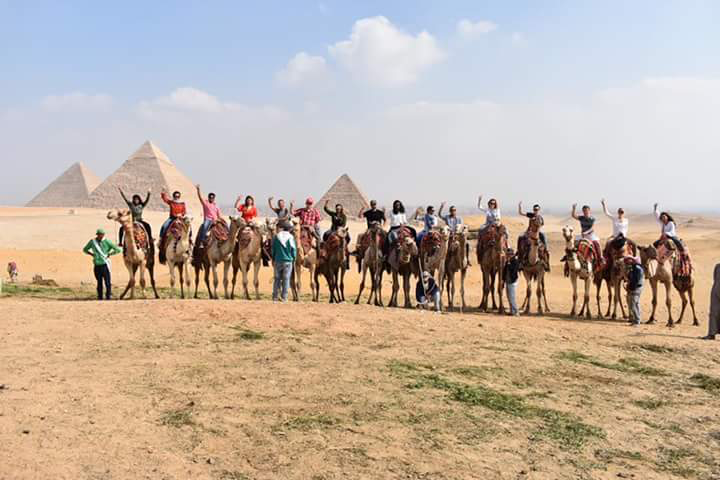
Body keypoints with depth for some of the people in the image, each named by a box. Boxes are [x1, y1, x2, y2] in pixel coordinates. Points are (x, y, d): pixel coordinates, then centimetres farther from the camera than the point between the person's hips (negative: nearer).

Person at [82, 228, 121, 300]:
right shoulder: (92, 242, 4)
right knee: (99, 282, 9)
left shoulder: (107, 241, -5)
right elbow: (85, 250, 20)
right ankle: (100, 297, 16)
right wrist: (92, 254, 6)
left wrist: (109, 254, -5)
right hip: (97, 265, 3)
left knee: (108, 282, -5)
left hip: (105, 264, -3)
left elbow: (118, 250, -4)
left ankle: (108, 296, 4)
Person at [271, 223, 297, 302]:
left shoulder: (276, 237, 1)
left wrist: (273, 259, 19)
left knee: (277, 278, 10)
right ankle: (284, 297, 2)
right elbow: (294, 250, -3)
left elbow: (273, 249, 7)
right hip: (288, 261, -2)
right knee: (286, 279, 3)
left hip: (277, 261, 2)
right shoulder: (291, 237, -7)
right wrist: (293, 260, 12)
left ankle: (275, 296, 10)